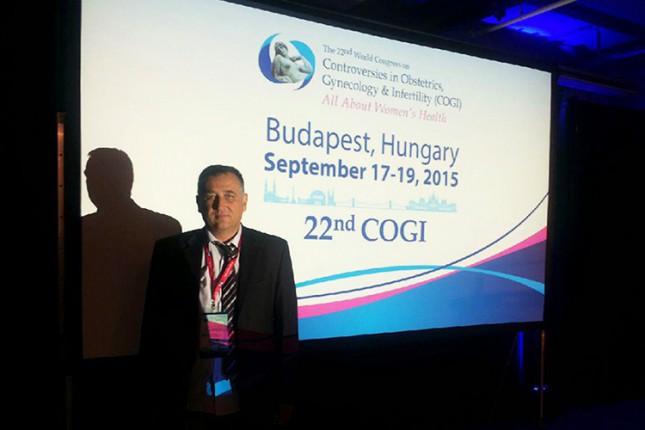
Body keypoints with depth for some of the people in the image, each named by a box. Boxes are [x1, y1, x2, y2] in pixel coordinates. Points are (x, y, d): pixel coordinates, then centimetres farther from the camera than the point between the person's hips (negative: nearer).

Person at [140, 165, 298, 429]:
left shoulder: (274, 251, -2)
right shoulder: (169, 251, -2)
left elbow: (287, 328, 0)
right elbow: (154, 328, 1)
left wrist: (285, 398, 1)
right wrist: (155, 401, 2)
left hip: (252, 405, 0)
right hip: (188, 405, 0)